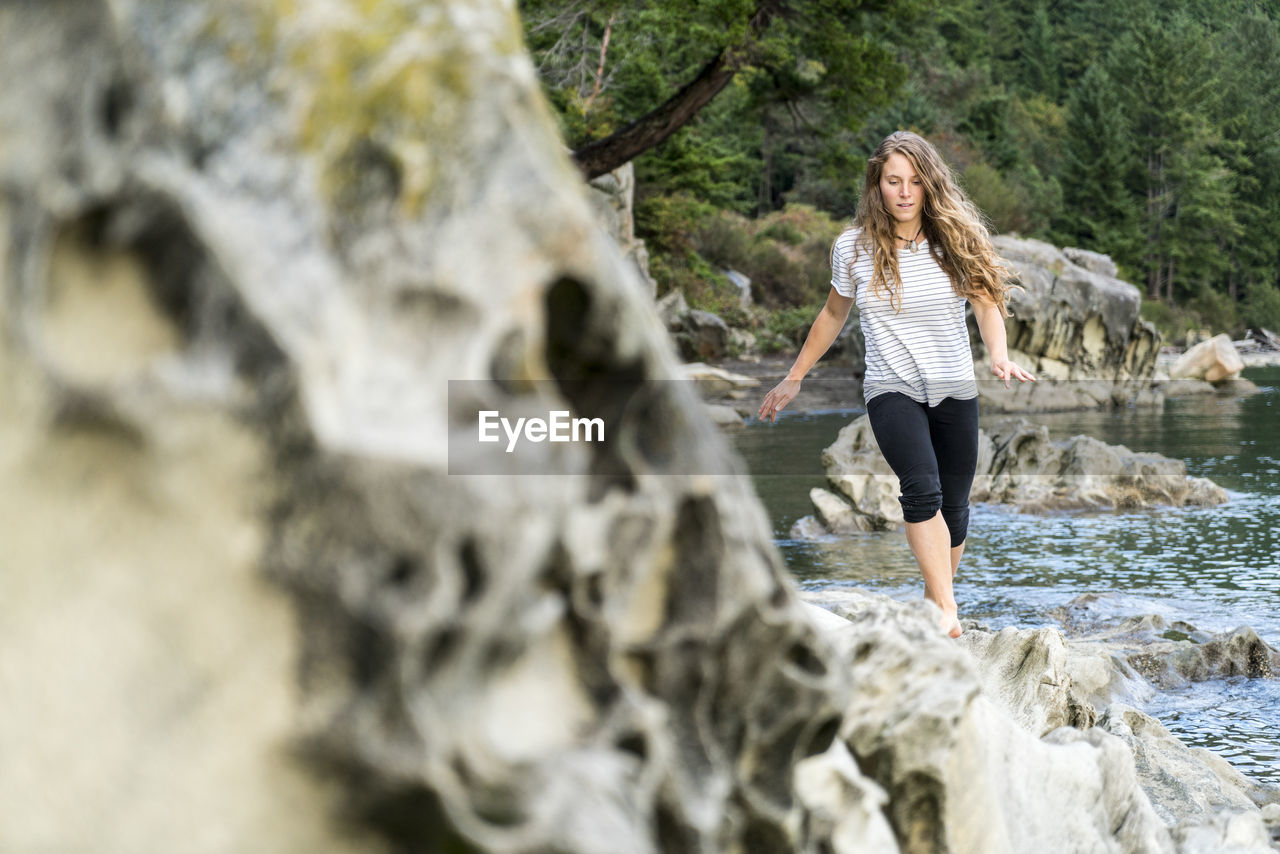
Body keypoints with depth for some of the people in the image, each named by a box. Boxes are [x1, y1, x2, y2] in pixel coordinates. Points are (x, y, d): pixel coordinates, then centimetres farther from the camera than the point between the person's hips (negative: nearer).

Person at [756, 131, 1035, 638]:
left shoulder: (955, 240, -2)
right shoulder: (854, 247, -1)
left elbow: (986, 304, -6)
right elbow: (833, 315, 13)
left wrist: (1000, 356, -26)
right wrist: (794, 378, 17)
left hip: (955, 391, 2)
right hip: (892, 389, -2)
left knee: (954, 506, 6)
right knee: (922, 489, -25)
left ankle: (936, 602, 27)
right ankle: (946, 612, -27)